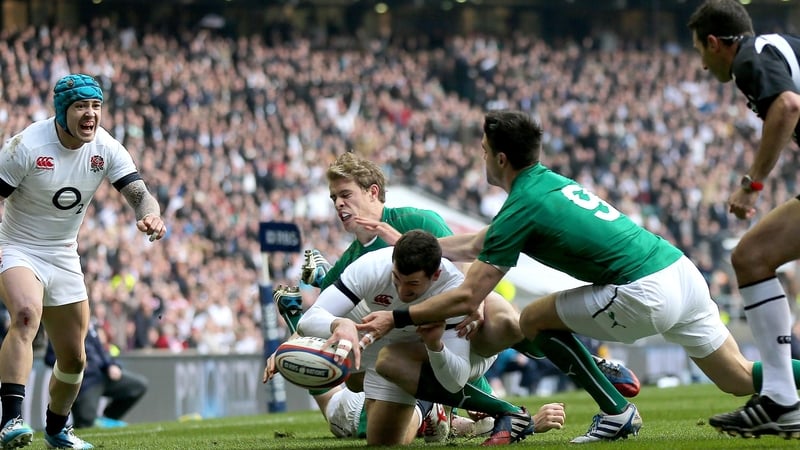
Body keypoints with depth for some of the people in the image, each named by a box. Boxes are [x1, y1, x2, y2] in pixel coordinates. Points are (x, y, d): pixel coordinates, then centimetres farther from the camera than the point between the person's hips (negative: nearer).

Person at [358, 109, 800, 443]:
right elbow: (475, 243, 32)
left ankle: (617, 414, 6)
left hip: (646, 295, -9)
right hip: (682, 272, 9)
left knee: (535, 319, 7)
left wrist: (395, 319, 2)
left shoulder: (522, 209, -7)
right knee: (741, 379, 13)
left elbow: (467, 297, -7)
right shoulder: (549, 181, 19)